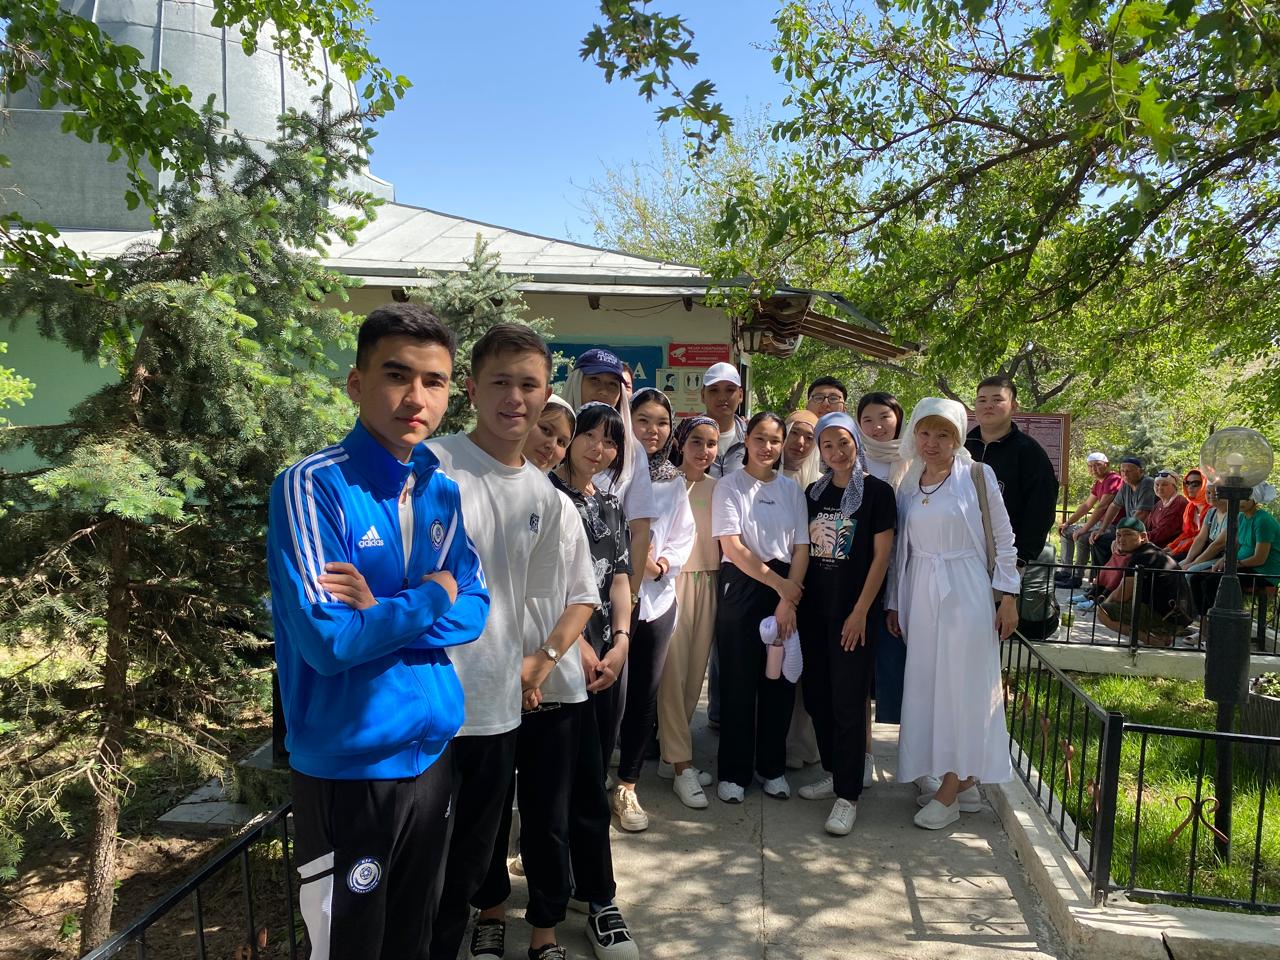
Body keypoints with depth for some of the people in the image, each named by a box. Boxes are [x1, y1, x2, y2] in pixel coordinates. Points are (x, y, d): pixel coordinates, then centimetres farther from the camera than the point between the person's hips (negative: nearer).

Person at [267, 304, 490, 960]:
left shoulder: (443, 491, 3)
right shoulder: (313, 487, -17)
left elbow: (473, 611, 0)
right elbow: (327, 640, -23)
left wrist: (386, 611, -16)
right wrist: (429, 599, -11)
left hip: (433, 750, 6)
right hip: (348, 764, -5)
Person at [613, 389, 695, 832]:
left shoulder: (674, 481, 11)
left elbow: (684, 536, 13)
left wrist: (661, 563, -5)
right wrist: (633, 559, -16)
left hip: (657, 596, 5)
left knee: (645, 696, 10)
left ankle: (627, 787, 25)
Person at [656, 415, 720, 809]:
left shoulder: (717, 488, 10)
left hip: (706, 582, 5)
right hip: (672, 580, -5)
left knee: (696, 671, 8)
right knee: (673, 673, -4)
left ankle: (672, 753, 23)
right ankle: (681, 767, 5)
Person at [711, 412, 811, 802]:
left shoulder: (792, 489, 9)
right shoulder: (730, 486, -2)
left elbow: (801, 548, 4)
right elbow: (733, 546, -9)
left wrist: (788, 599, -7)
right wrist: (778, 583, -11)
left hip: (786, 590, 3)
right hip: (741, 587, -3)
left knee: (780, 680, 8)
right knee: (738, 681, 1)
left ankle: (772, 766, 24)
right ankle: (733, 771, 15)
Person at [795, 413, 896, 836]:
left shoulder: (877, 492, -6)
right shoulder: (813, 493, 9)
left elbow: (882, 556, -8)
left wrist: (860, 611, -12)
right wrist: (793, 597, 6)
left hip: (853, 612, -5)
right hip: (814, 609, 5)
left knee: (848, 703, -3)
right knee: (817, 697, 11)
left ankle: (848, 795, 8)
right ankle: (833, 774, 28)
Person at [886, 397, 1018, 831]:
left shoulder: (978, 475, -4)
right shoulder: (909, 484, 8)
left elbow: (1003, 538, -2)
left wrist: (1008, 597, -5)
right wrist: (894, 602, 12)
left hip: (966, 592, -5)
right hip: (921, 594, 5)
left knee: (962, 686, 0)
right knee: (928, 685, 7)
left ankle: (950, 792, 10)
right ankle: (963, 782, 23)